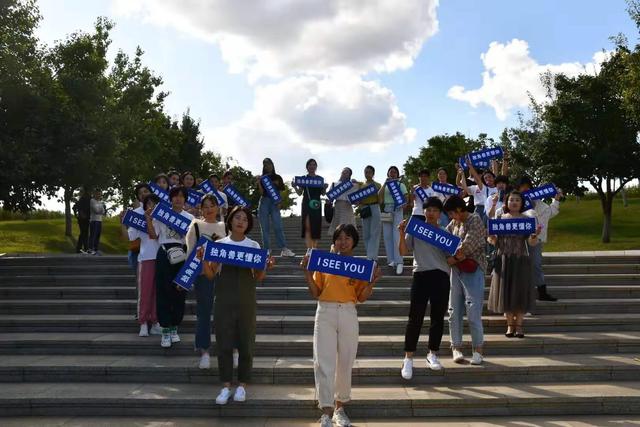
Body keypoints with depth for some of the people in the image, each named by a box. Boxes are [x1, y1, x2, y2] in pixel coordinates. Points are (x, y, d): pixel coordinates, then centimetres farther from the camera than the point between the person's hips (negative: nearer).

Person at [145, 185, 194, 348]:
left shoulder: (189, 218, 10)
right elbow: (153, 235, 6)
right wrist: (148, 218, -3)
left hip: (182, 256, 1)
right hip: (164, 254, -1)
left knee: (179, 292, 3)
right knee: (163, 291, -3)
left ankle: (174, 328, 17)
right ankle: (166, 330, 4)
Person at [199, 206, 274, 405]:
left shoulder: (254, 246, 6)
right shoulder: (219, 244, 5)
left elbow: (258, 278, 5)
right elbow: (210, 275, 4)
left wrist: (267, 267, -14)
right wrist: (203, 260, -13)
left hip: (246, 302, 0)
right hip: (224, 300, 0)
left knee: (245, 343, 5)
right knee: (224, 343, 1)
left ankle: (242, 385, 18)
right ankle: (226, 386, 13)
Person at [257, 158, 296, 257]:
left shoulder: (277, 177, 13)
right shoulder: (261, 178, 13)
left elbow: (282, 192, 7)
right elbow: (261, 192, 1)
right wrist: (258, 183, -11)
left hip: (275, 202, -1)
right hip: (264, 202, 1)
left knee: (278, 226, -13)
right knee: (265, 228, -2)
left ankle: (284, 249, -17)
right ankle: (267, 250, -1)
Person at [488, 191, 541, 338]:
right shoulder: (500, 219, 5)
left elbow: (532, 243, -4)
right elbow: (494, 241, 2)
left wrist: (535, 235, -25)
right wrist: (491, 237, -21)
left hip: (520, 260, -1)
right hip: (503, 260, 1)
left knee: (520, 292, 1)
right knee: (505, 292, 3)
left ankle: (519, 325, 12)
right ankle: (510, 325, 14)